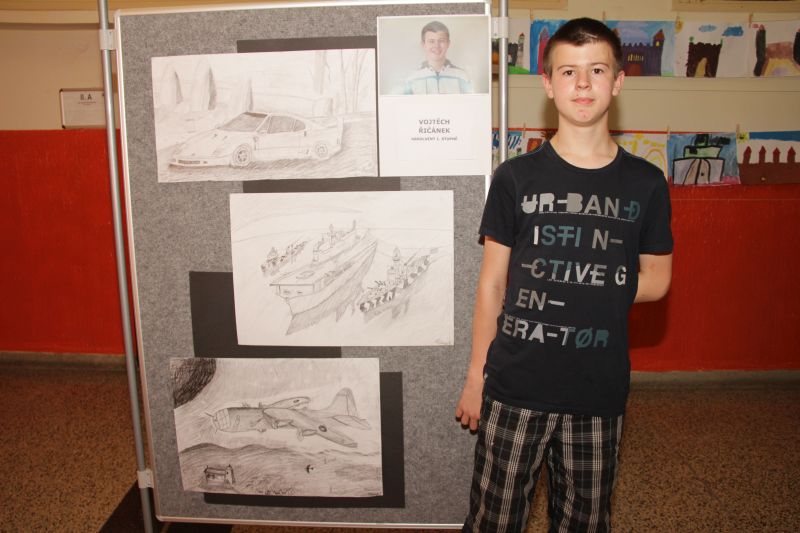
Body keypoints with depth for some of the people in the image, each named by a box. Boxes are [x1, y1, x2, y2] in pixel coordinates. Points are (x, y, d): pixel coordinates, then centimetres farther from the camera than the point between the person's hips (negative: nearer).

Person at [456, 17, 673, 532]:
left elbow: (657, 280, 8)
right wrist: (475, 376, 2)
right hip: (515, 388, -1)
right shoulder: (516, 177, -4)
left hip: (600, 392, 2)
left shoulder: (645, 183, 0)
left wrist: (590, 289, -5)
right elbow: (492, 283, 0)